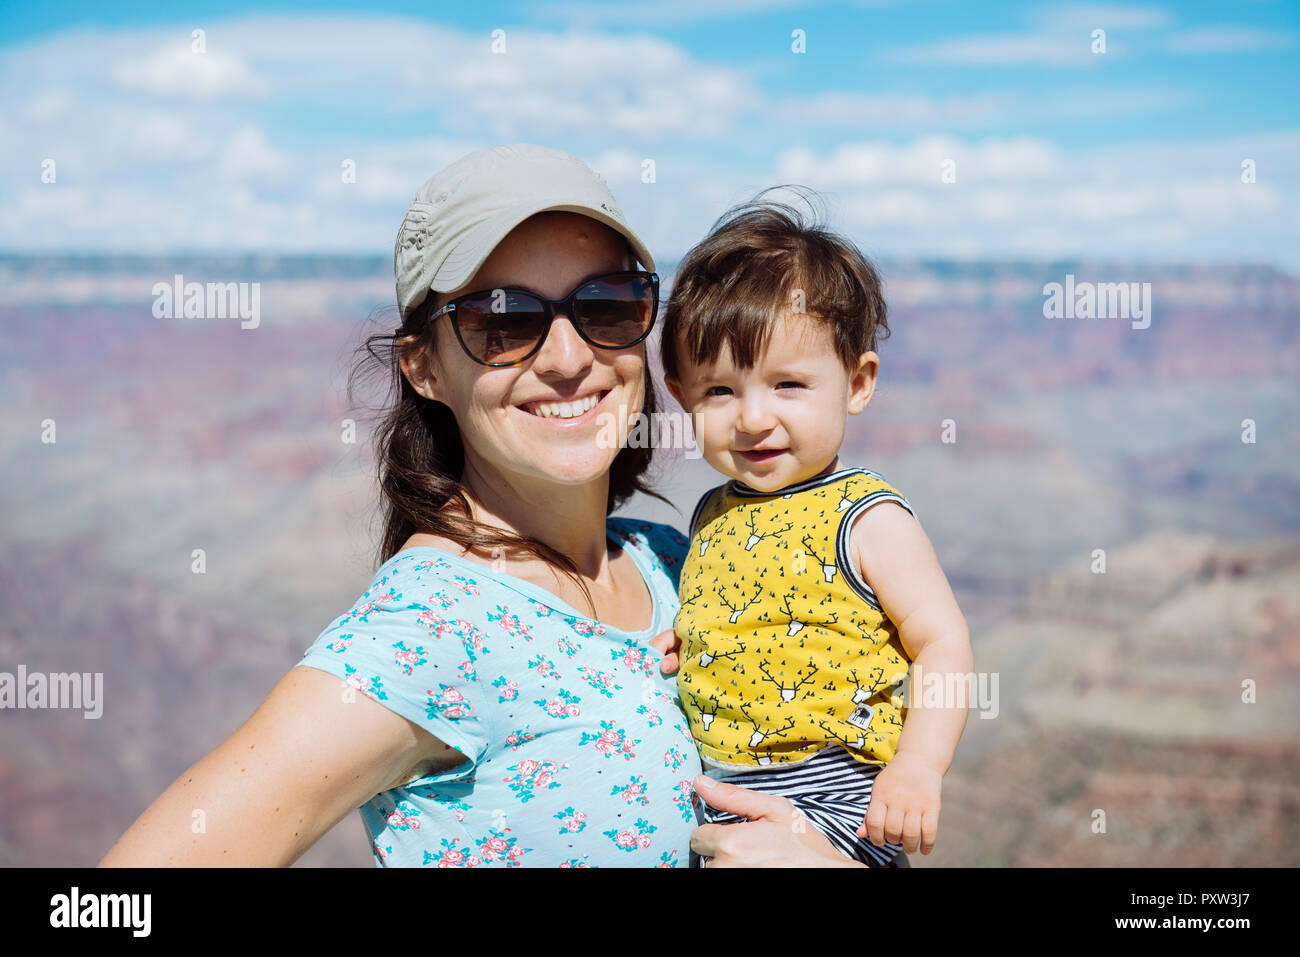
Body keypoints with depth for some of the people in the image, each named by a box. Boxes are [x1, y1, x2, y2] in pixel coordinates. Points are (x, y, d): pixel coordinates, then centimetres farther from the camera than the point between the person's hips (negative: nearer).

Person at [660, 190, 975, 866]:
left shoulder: (866, 519, -11)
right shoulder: (713, 517, 8)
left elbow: (942, 642, -11)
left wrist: (918, 768, -21)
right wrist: (672, 649, 3)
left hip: (831, 800, -6)